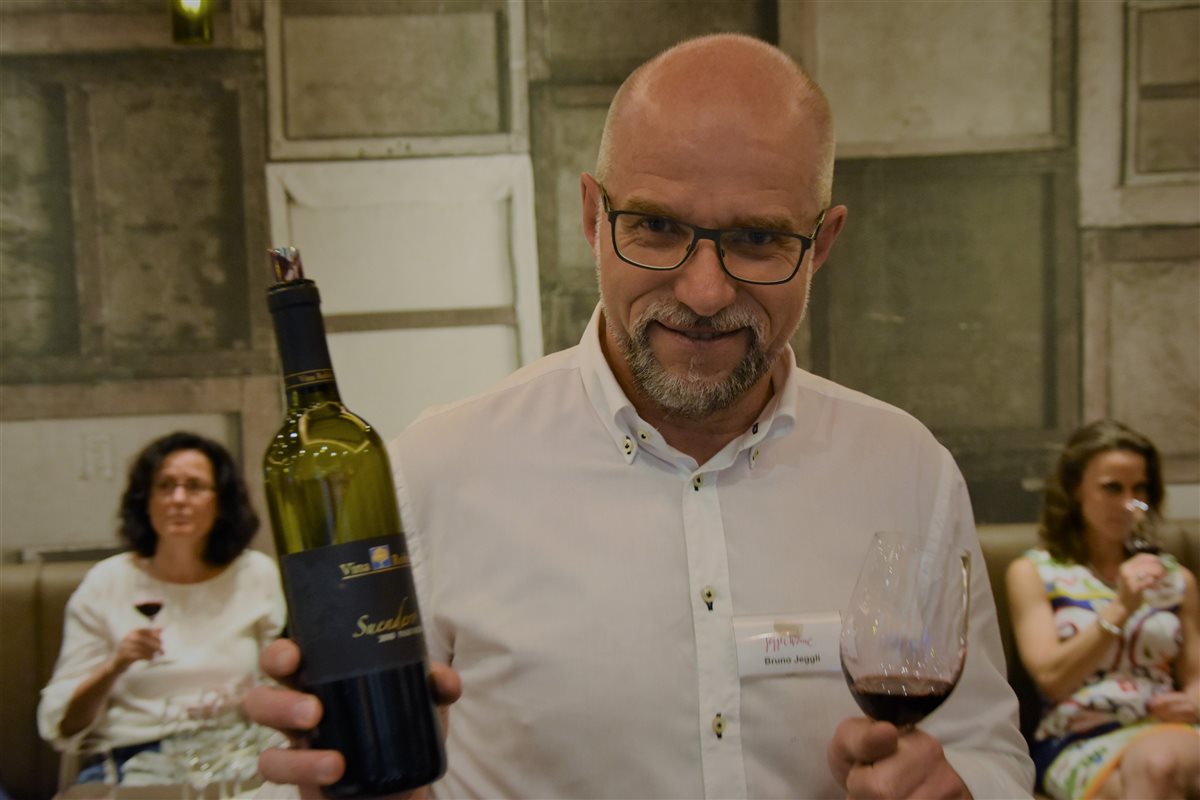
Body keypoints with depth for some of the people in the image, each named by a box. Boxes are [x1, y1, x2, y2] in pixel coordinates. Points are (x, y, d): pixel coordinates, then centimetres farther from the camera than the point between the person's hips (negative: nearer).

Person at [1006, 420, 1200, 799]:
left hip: (1168, 732, 2)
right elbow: (1051, 678, -2)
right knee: (1155, 762, -39)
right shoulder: (1033, 573, 10)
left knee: (1159, 757, -39)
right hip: (1080, 746, -2)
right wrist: (1120, 608, -12)